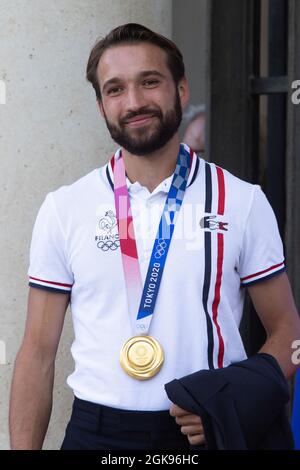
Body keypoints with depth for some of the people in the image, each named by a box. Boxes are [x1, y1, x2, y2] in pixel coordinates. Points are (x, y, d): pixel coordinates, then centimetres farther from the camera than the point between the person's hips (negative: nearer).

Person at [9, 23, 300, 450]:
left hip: (206, 431, 0)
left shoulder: (244, 202, -2)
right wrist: (23, 448, -6)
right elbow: (39, 351, 1)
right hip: (96, 431, 1)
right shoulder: (64, 209, 0)